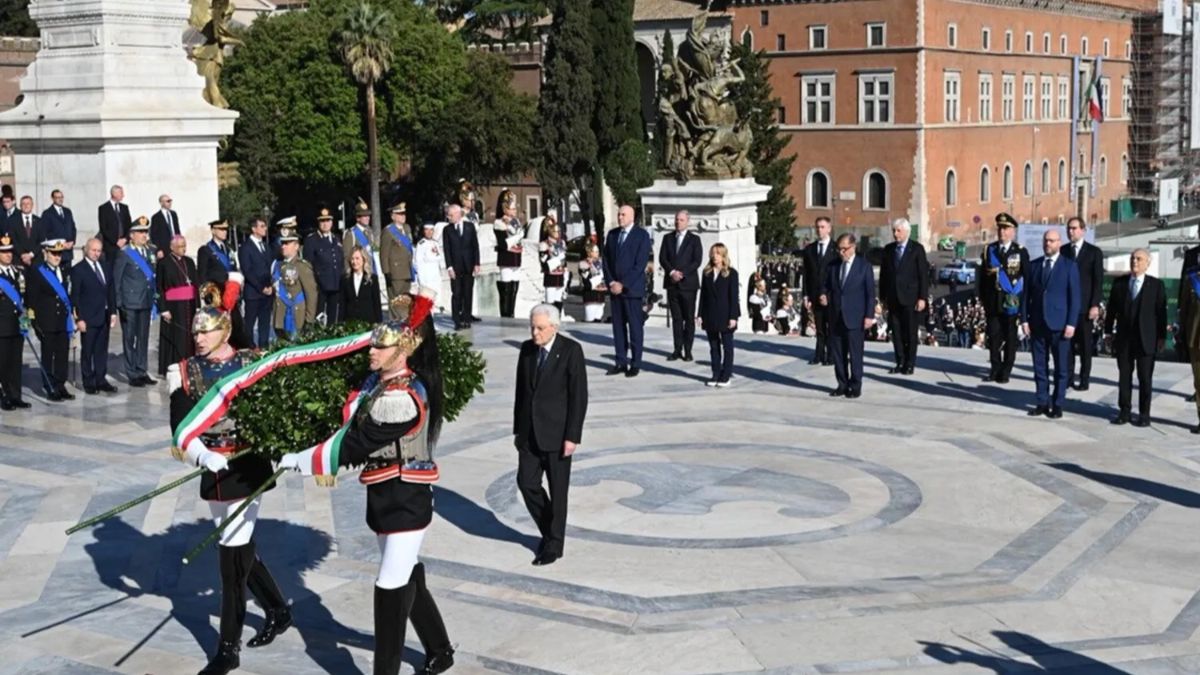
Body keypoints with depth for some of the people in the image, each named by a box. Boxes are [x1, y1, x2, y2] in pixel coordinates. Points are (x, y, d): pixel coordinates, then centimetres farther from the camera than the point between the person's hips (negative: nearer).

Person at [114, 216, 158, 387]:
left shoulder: (151, 251, 9)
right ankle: (132, 374, 7)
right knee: (129, 339, 2)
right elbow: (116, 279, -7)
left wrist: (154, 296, 7)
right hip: (129, 303, -6)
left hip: (146, 302, 6)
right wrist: (119, 303, -11)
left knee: (143, 337, 11)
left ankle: (142, 371, 20)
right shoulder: (124, 254, -8)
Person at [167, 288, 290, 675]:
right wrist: (204, 456, -26)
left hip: (248, 468, -4)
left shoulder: (252, 365, -6)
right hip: (213, 472, 4)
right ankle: (278, 612, 38)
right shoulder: (186, 373, 0)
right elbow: (181, 430, -9)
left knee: (233, 555, -4)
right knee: (240, 550, 16)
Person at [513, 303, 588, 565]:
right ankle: (548, 530, 24)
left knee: (558, 489, 4)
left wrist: (572, 436, -15)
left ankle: (554, 544, 17)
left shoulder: (571, 350, -12)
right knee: (527, 483, 2)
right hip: (530, 432, 5)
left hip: (557, 432, -5)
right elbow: (521, 390, 11)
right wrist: (518, 429, 11)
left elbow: (579, 396, -12)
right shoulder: (527, 349, 5)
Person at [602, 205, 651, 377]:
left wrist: (623, 284, -14)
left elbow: (640, 264, -11)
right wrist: (610, 282, -3)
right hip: (614, 288, 5)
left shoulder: (642, 235, -5)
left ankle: (635, 364, 3)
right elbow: (606, 260, 12)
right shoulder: (612, 234, 12)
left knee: (635, 326, -2)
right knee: (618, 326, 6)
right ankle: (621, 362, 11)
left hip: (632, 288, -5)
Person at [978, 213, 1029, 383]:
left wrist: (1024, 302, -6)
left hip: (1011, 303, -3)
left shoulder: (1021, 252, 0)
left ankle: (1005, 372, 9)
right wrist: (982, 298, 8)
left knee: (1010, 338, 3)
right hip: (992, 302, 3)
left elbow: (1027, 278, -1)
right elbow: (982, 275, 11)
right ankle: (995, 369, 13)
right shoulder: (989, 250, 10)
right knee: (994, 336, 4)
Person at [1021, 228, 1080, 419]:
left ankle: (1057, 405, 9)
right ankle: (1042, 403, 13)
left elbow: (1074, 296, -3)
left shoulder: (1069, 266, 1)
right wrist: (1024, 319, 1)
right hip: (1037, 323, 3)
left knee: (1061, 367, 2)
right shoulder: (1034, 265, 11)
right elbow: (1027, 294, 11)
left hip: (1059, 324, -3)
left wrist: (1071, 323, -10)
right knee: (1040, 366, 6)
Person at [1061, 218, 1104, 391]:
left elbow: (1098, 281, -2)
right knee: (1067, 341, 2)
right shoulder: (1062, 251, 9)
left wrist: (1095, 305, -10)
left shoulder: (1094, 252, 2)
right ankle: (1068, 377, 8)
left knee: (1085, 344, 1)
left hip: (1085, 305, -2)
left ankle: (1084, 380, 6)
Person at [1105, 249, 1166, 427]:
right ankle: (1124, 411, 13)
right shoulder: (1119, 283, 7)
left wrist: (1162, 337, -4)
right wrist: (1108, 331, 6)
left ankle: (1144, 414, 10)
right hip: (1124, 338, 2)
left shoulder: (1156, 285, -1)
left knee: (1145, 378, 3)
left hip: (1146, 340, -2)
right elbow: (1112, 309, 9)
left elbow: (1161, 312, -1)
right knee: (1124, 376, 6)